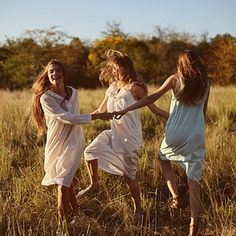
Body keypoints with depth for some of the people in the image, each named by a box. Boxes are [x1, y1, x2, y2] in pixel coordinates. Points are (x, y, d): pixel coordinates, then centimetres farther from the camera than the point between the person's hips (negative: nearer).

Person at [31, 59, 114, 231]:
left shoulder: (74, 93, 1)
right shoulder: (46, 98, -13)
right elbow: (67, 118, -19)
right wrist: (97, 116, -17)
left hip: (73, 143, 1)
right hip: (57, 145, -1)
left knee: (63, 185, -7)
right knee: (66, 182, 12)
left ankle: (63, 223, 1)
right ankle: (75, 213, 33)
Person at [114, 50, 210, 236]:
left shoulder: (175, 80, -2)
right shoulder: (205, 83, 6)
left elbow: (152, 98, -5)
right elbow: (203, 111, 14)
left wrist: (126, 110, -2)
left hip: (176, 133, -1)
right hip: (196, 136, 2)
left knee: (164, 159, 29)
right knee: (193, 179, 2)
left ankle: (175, 197, 14)